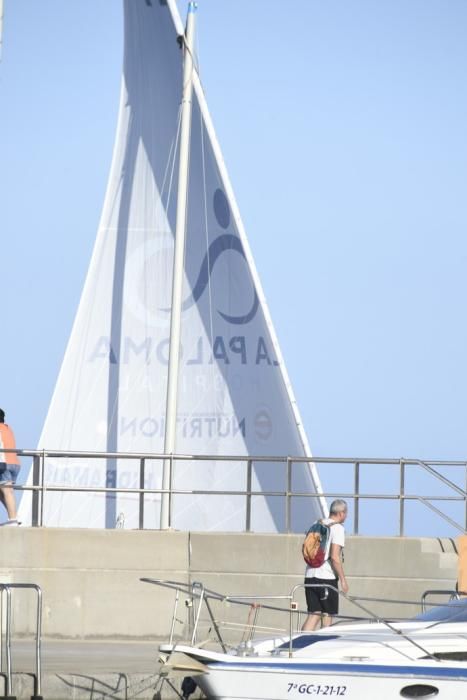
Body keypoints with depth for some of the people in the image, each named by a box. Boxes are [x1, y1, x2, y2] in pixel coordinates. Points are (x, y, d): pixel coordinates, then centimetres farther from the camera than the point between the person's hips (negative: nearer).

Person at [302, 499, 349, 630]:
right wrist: (343, 579, -11)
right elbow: (334, 557, -16)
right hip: (327, 578, -6)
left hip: (310, 576, 6)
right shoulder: (337, 528, -8)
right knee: (327, 616, 5)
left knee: (314, 614, 6)